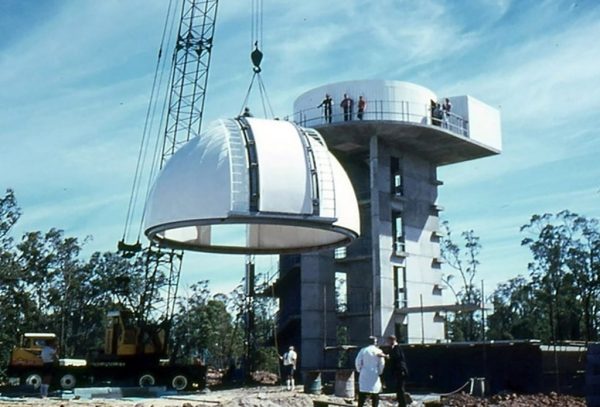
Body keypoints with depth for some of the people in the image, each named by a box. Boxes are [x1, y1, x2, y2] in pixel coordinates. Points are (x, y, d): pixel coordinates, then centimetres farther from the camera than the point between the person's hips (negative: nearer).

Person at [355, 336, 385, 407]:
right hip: (374, 375, -1)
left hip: (364, 375, 1)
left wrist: (359, 370, 13)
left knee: (362, 397, 5)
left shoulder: (363, 350, 0)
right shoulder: (379, 351, -3)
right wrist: (379, 372, 12)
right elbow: (382, 364, -3)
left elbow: (357, 362, -2)